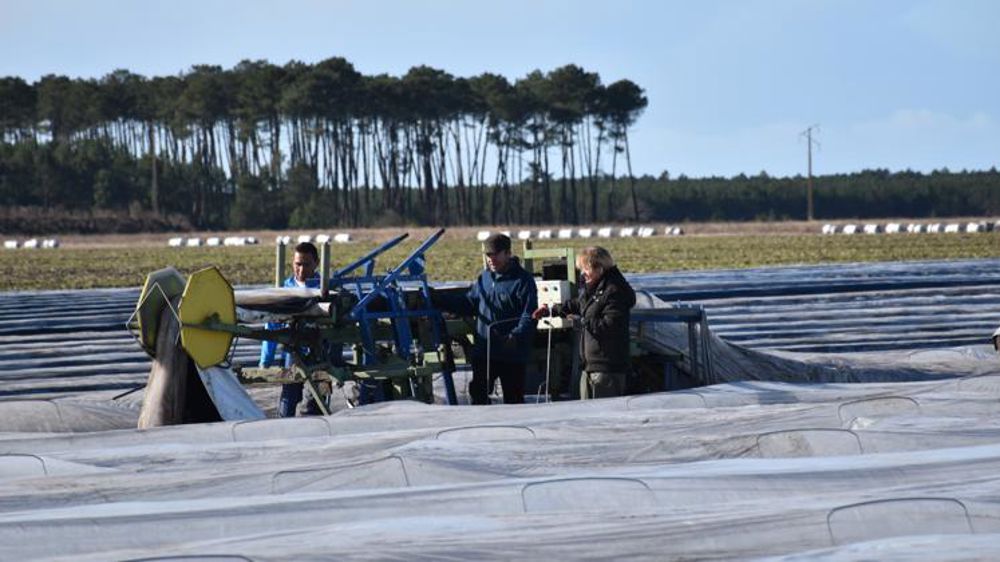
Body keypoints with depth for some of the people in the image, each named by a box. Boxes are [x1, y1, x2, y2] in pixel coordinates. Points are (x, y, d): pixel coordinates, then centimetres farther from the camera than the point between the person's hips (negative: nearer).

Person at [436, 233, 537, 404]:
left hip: (513, 354, -6)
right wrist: (437, 300, 9)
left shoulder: (522, 280, -10)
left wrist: (515, 337, -32)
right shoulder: (484, 278, 10)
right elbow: (467, 303, 19)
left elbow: (529, 316, -16)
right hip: (483, 351, 6)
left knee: (513, 400, 2)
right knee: (478, 394, 8)